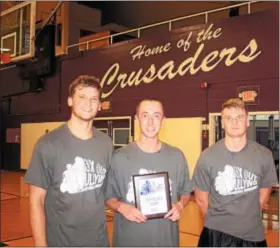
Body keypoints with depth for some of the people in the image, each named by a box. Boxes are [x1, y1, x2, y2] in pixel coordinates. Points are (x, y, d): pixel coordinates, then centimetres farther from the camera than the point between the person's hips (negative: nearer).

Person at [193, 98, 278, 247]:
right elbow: (201, 198, 0)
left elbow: (264, 194, 7)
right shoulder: (208, 156, -10)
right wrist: (216, 219, 6)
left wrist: (248, 220, 8)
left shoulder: (264, 155, -6)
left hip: (253, 235, 2)